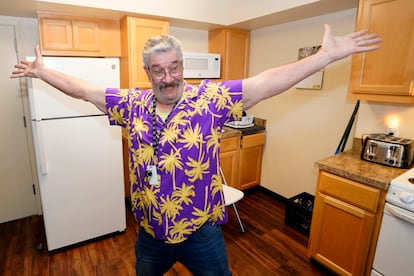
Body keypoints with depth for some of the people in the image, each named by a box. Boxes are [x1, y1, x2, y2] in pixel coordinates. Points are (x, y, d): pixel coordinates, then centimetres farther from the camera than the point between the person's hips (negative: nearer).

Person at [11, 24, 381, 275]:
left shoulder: (210, 98, -15)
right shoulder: (133, 103, -4)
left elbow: (265, 83, -20)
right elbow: (83, 90, 8)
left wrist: (326, 55, -22)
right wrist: (42, 71, 14)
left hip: (202, 233, -3)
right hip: (150, 232, 4)